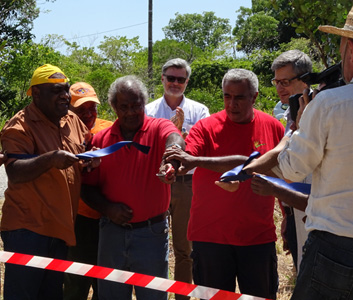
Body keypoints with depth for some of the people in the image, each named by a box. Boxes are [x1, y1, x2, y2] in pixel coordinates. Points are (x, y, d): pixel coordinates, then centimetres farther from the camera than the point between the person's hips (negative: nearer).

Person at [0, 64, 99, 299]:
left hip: (60, 227, 7)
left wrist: (93, 158, -2)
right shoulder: (20, 126, -10)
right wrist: (50, 159, -36)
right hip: (27, 228, -7)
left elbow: (86, 159, 22)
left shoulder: (74, 122, 10)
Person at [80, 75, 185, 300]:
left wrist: (169, 162, -53)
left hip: (151, 233, -3)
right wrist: (107, 208, -14)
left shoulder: (159, 128, -5)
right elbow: (88, 187, 5)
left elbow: (175, 141, -30)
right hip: (112, 232, 3)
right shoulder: (101, 139, 4)